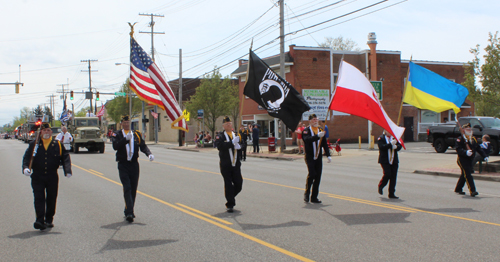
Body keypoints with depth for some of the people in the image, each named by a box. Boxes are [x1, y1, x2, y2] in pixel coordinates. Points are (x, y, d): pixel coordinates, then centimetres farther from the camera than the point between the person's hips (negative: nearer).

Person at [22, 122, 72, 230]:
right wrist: (26, 168, -16)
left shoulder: (57, 145, 7)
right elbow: (26, 157, 3)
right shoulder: (33, 144, 7)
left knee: (51, 199, 8)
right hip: (37, 177, -1)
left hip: (52, 177, 1)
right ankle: (40, 220, -12)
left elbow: (65, 157, 5)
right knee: (39, 198, -9)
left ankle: (49, 220, 21)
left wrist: (68, 171, -8)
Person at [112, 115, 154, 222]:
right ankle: (129, 213, -16)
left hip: (134, 164, 3)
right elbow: (115, 146, -14)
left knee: (133, 189, 7)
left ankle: (128, 211, 21)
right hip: (123, 165, -3)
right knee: (127, 188, -12)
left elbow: (143, 146, 7)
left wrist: (149, 154, -12)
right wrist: (126, 139, -25)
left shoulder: (136, 134, 11)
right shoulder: (117, 134, 2)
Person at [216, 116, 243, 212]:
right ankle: (229, 205, 10)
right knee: (228, 185, 0)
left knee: (239, 184, 3)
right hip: (225, 165, -4)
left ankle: (231, 198, 29)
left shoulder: (236, 135, 12)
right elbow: (220, 146, -19)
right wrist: (232, 142, -23)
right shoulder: (220, 136, -2)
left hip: (236, 164, 4)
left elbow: (241, 145, 11)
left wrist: (238, 146, -12)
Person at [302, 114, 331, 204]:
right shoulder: (306, 131, -2)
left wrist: (328, 155, 7)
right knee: (311, 174, -17)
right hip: (309, 157, -5)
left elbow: (325, 144, 15)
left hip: (319, 158, 5)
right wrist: (317, 136, -36)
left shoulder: (321, 130, 13)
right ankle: (307, 193, 4)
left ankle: (314, 197, 10)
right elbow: (307, 140, -23)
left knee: (318, 177, 2)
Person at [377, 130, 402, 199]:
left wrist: (396, 147, -16)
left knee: (393, 177, 1)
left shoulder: (394, 138, 12)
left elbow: (400, 146, 6)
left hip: (394, 161, 5)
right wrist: (391, 144, -24)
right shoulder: (381, 138, -2)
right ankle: (380, 186, 14)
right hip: (385, 161, -4)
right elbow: (382, 147, -16)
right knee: (387, 174, -16)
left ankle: (391, 194, 9)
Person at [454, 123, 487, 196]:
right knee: (467, 175, -13)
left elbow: (478, 148, 16)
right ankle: (472, 191, -16)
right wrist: (466, 152, -37)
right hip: (462, 159, -7)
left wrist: (485, 156, 5)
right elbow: (458, 149, -20)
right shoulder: (460, 139, -9)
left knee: (464, 175, 15)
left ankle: (458, 189, 28)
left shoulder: (473, 139, 15)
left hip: (470, 160, 8)